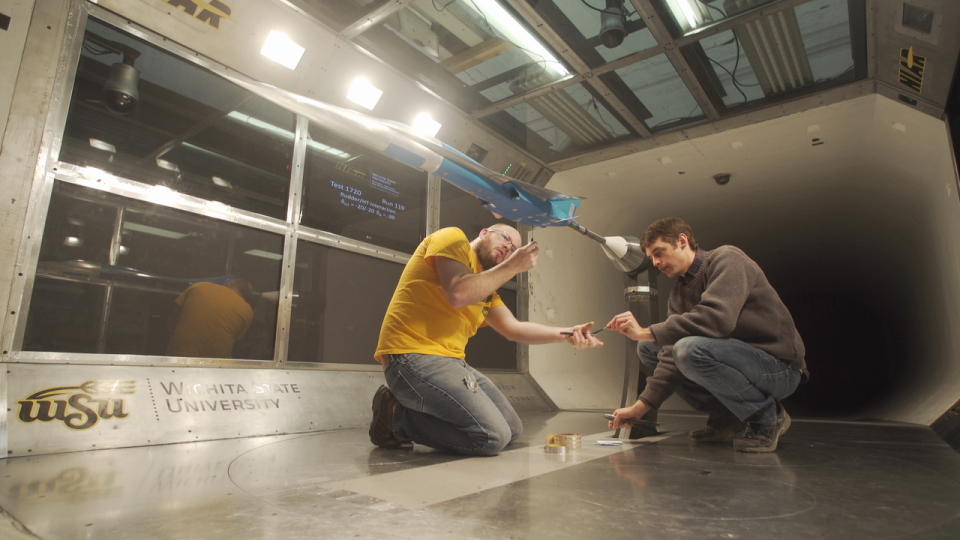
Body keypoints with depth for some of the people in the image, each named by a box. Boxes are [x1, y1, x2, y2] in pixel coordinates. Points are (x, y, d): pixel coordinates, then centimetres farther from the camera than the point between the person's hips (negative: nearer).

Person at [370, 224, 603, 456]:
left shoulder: (485, 287, 23)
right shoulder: (453, 237, -1)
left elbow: (514, 328, 13)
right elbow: (458, 294, -19)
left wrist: (566, 334, 1)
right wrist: (513, 266, -10)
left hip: (451, 360, 10)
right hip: (414, 356, -10)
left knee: (511, 430, 9)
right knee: (493, 436, -19)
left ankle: (408, 408, 9)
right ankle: (398, 417, -3)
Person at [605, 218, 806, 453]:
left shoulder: (727, 259, -13)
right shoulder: (679, 293, 8)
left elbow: (717, 318, -32)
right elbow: (673, 358, 1)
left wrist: (646, 332, -30)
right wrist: (641, 406, -7)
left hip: (779, 366, -8)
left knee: (691, 349, -33)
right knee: (648, 349, 2)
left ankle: (767, 416, -8)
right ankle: (726, 418, 6)